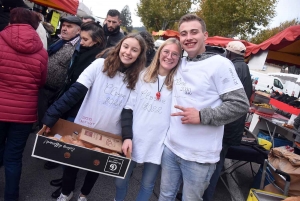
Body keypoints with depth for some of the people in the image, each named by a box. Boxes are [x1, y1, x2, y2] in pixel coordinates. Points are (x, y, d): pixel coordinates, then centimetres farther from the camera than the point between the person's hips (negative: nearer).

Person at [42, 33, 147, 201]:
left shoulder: (137, 78, -6)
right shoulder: (100, 65, -11)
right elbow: (75, 92, -16)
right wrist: (51, 117, -19)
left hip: (109, 135, 1)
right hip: (83, 127, -1)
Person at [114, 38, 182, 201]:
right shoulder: (143, 76, 2)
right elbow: (128, 108, 1)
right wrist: (127, 137, -7)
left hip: (158, 145, -2)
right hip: (133, 140, 2)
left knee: (147, 185, 13)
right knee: (120, 181, 16)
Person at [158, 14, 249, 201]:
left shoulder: (220, 64, -11)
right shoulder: (180, 64, 8)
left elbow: (240, 104, -15)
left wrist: (202, 116, -22)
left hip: (199, 155, -5)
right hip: (171, 147, 6)